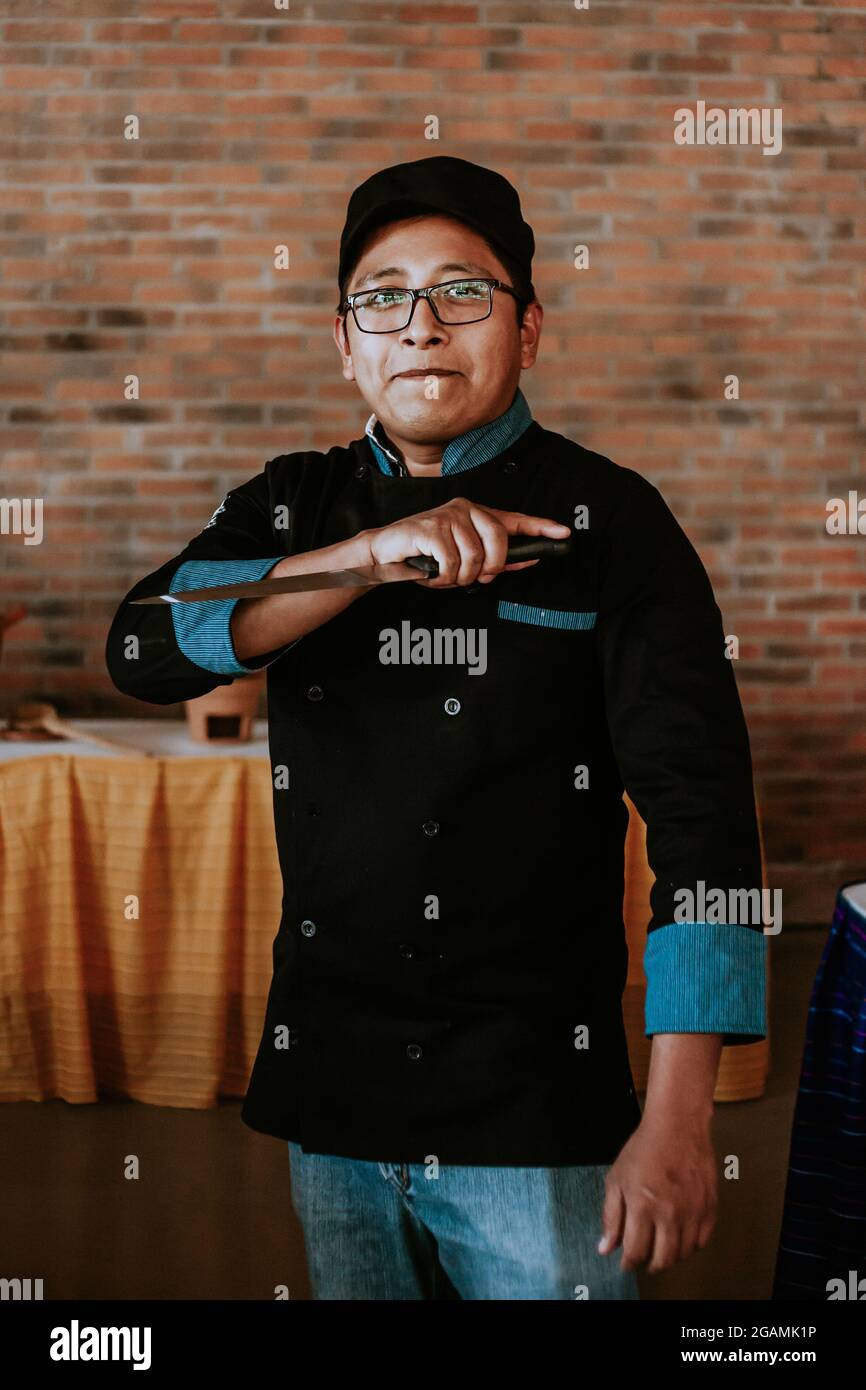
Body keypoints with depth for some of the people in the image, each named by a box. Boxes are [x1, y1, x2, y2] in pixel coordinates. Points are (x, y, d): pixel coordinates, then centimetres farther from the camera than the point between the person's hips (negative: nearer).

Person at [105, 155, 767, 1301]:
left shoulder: (608, 519, -6)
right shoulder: (293, 508, 7)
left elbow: (698, 800, -12)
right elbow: (143, 650, -10)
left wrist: (678, 1120, -19)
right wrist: (373, 553, -24)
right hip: (326, 1089, 4)